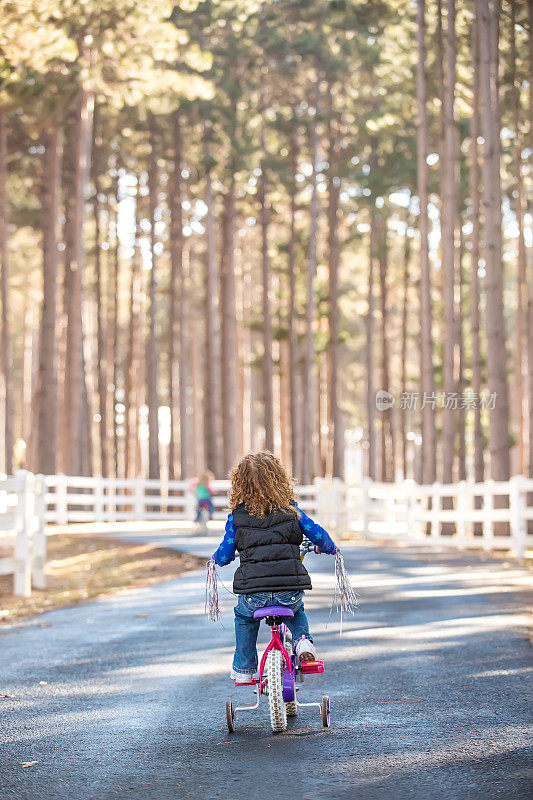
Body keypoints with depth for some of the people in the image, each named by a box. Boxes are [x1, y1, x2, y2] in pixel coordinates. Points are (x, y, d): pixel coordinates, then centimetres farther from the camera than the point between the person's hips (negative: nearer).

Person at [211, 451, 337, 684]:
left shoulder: (237, 517, 5)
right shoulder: (291, 510, 6)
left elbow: (225, 555, 10)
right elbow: (318, 535, 10)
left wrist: (216, 559, 34)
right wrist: (330, 548, 32)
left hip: (253, 594, -1)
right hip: (290, 592, 1)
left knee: (244, 617, 33)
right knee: (296, 610, 36)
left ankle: (243, 669, 33)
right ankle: (303, 641, 9)